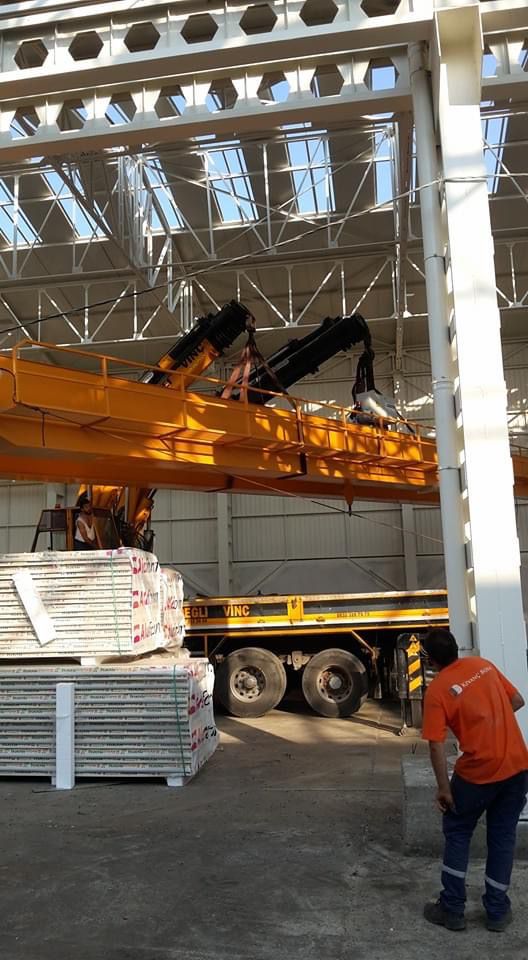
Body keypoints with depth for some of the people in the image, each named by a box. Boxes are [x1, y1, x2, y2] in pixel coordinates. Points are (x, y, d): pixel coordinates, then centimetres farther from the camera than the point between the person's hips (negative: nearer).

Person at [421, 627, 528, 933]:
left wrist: (443, 788, -5)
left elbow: (437, 746, -14)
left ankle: (452, 910, 21)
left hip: (479, 771, -4)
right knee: (503, 836, 18)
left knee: (457, 833, 16)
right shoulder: (484, 665, 3)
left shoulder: (437, 691, -11)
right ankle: (498, 912, 26)